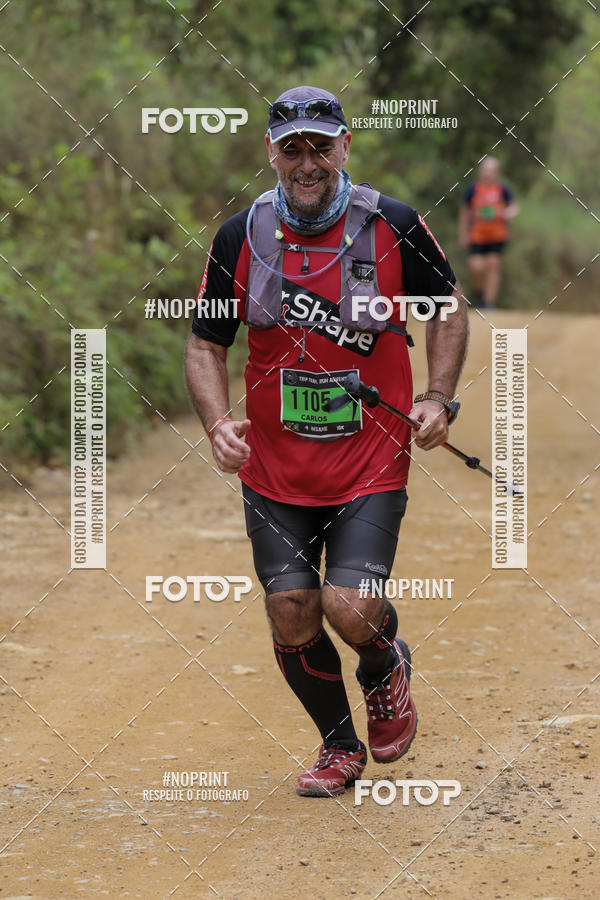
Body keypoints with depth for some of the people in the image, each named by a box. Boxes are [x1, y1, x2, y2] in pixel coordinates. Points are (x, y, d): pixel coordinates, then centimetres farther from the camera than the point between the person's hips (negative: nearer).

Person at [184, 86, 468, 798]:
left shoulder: (394, 226, -7)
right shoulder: (240, 237, -3)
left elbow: (448, 305, 9)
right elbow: (205, 343, 6)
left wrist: (438, 397, -3)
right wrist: (218, 423, -11)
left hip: (371, 463, -2)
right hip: (274, 469, 2)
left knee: (350, 610, -15)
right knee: (292, 619, 2)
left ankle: (385, 668, 22)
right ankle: (340, 746, 27)